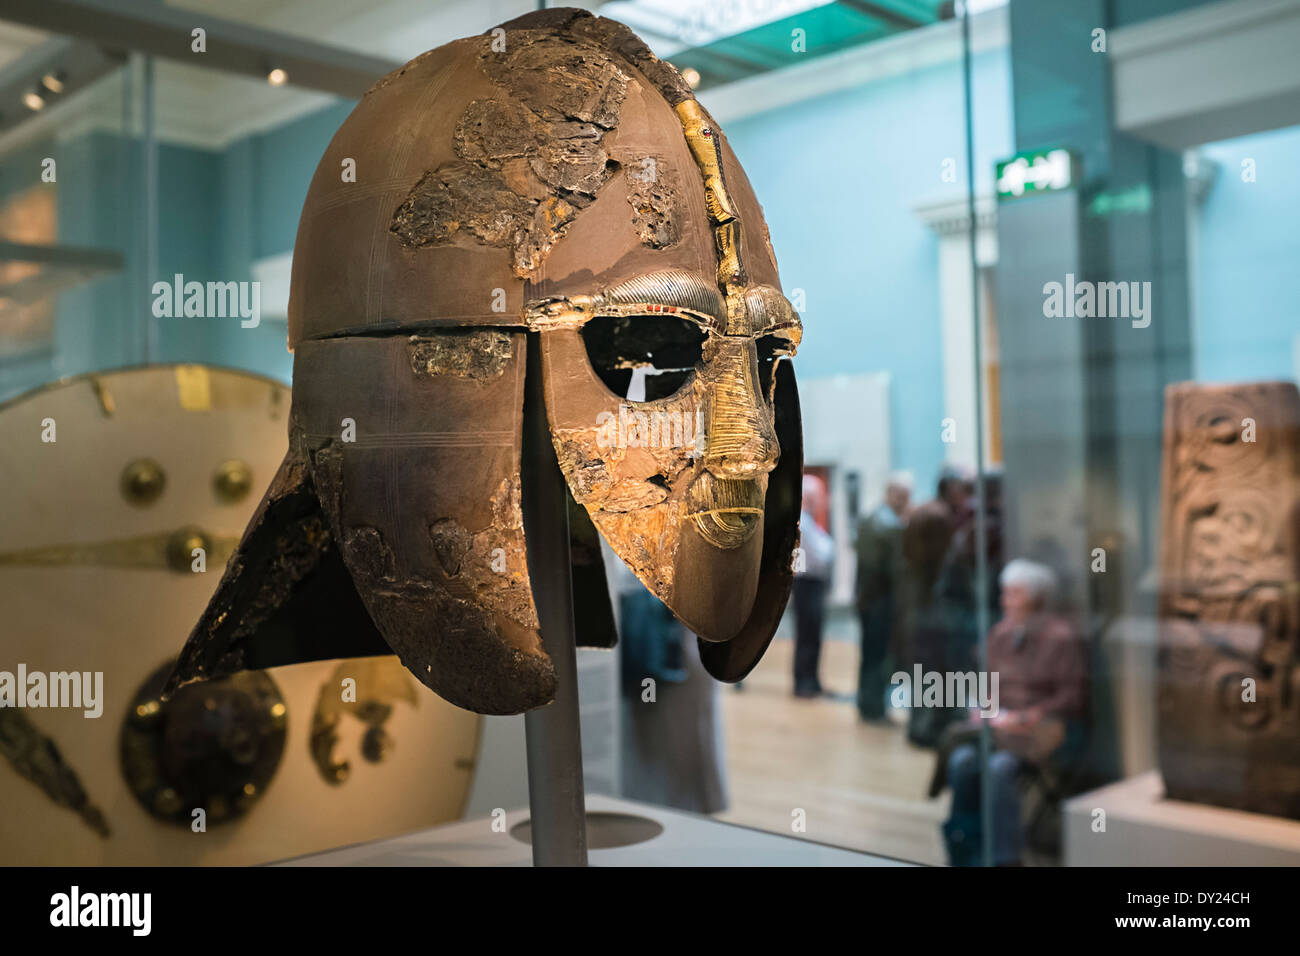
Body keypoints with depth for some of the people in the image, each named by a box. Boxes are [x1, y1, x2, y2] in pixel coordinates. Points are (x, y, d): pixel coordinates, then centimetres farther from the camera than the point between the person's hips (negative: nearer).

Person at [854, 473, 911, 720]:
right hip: (884, 598, -8)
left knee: (868, 652, 16)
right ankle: (874, 708, 5)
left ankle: (865, 705, 23)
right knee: (882, 655, 1)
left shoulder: (866, 521, 9)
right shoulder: (894, 526, -17)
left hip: (863, 596, 8)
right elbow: (897, 568, -18)